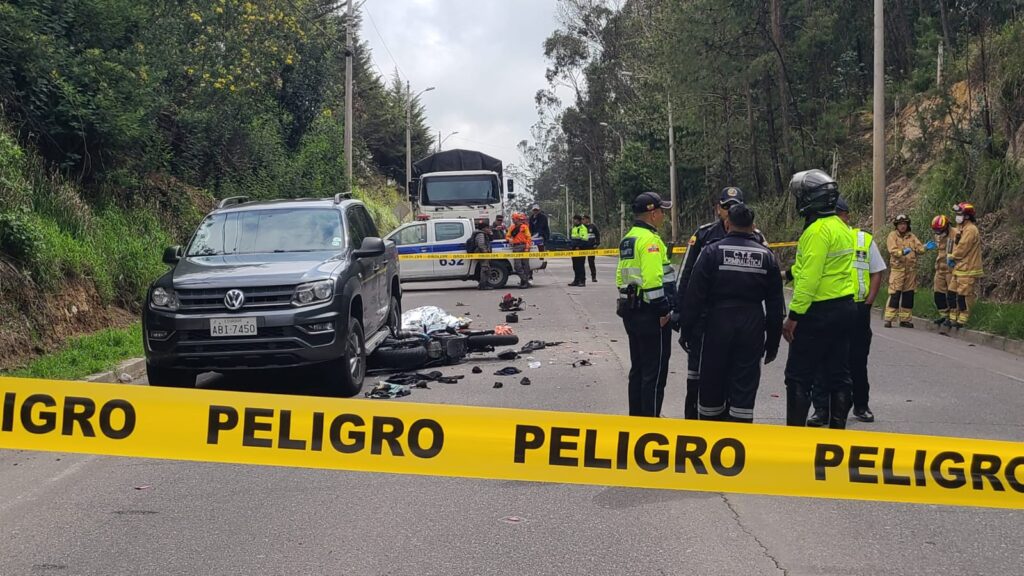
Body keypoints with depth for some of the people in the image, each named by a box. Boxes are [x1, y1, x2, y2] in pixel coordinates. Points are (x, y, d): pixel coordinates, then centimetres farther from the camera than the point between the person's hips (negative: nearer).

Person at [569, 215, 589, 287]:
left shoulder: (582, 228, -10)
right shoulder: (573, 228, 20)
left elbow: (584, 239, -18)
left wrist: (579, 246, -21)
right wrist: (572, 246, 19)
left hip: (580, 249, -9)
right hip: (574, 249, 9)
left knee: (581, 266, -8)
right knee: (575, 266, 11)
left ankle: (582, 281, -6)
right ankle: (576, 280, 16)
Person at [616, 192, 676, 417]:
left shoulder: (628, 239, 14)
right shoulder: (650, 240, -17)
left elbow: (620, 275, 19)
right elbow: (653, 280, -25)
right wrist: (664, 310, -19)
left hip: (632, 311, 10)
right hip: (650, 314, -10)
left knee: (638, 368, 17)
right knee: (655, 371, -3)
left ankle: (636, 415, 24)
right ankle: (651, 419, 1)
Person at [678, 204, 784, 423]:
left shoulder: (712, 252, -4)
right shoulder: (766, 256, 5)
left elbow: (695, 295, -7)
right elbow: (775, 304, 8)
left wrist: (687, 328, 1)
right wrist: (773, 341, 14)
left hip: (718, 324, -1)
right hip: (752, 328, 2)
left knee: (712, 382, 10)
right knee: (745, 385, 4)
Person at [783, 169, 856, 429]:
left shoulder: (817, 230, -17)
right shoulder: (841, 227, 13)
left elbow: (809, 278, -22)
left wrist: (794, 315, -20)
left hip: (819, 311, -9)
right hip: (844, 308, 9)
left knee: (799, 376, -2)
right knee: (838, 374, 11)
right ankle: (837, 429, 16)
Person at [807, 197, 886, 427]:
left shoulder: (865, 240, 6)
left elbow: (877, 273, 8)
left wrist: (868, 303, -2)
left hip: (857, 308, 1)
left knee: (858, 360, 10)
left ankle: (861, 406, 23)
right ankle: (821, 409, 2)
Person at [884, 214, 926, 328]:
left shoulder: (911, 236, 13)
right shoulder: (892, 236, 0)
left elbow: (919, 248, 2)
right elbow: (892, 250, -13)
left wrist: (925, 247, -19)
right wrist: (902, 252, -31)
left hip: (911, 270, 5)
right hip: (897, 269, -5)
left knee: (908, 295, 7)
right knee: (895, 294, -9)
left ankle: (905, 319, 15)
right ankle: (889, 319, -7)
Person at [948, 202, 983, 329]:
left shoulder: (970, 230, -14)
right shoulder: (963, 229, 18)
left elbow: (962, 248, -18)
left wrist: (952, 257, -4)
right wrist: (953, 258, 2)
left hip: (967, 270, -10)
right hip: (960, 268, 10)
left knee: (964, 295, -7)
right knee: (955, 293, 12)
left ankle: (962, 320, -5)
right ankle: (955, 318, 18)